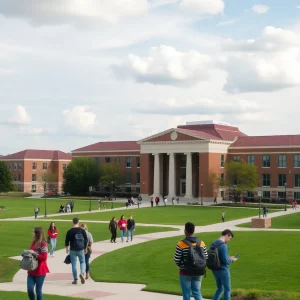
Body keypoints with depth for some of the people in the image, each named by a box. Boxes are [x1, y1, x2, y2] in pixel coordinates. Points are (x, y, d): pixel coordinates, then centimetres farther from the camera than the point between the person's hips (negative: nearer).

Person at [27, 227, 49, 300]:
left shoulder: (43, 244, -14)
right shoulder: (33, 243, 10)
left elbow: (44, 257, -19)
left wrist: (34, 253, -23)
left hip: (40, 271, -6)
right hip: (31, 270, 7)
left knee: (38, 290, 1)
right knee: (29, 289, 0)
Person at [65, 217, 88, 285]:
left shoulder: (70, 231, -7)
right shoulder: (82, 230, -2)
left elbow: (67, 241, -1)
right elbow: (86, 240, 4)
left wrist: (67, 248, 17)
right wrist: (85, 248, 18)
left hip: (73, 250, -1)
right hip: (81, 249, 1)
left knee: (74, 264, 7)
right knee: (82, 261, 15)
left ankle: (75, 279, 8)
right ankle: (82, 273, -12)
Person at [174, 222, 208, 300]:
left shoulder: (181, 244, -14)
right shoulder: (201, 243, -2)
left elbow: (176, 260, -10)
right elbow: (206, 258, 2)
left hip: (185, 272, -3)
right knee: (197, 293, 13)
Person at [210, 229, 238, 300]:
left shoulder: (213, 244, 7)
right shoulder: (223, 245, -18)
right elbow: (225, 260, -21)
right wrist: (232, 260, -2)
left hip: (215, 270, 8)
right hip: (223, 270, -8)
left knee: (220, 289, 18)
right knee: (227, 289, 5)